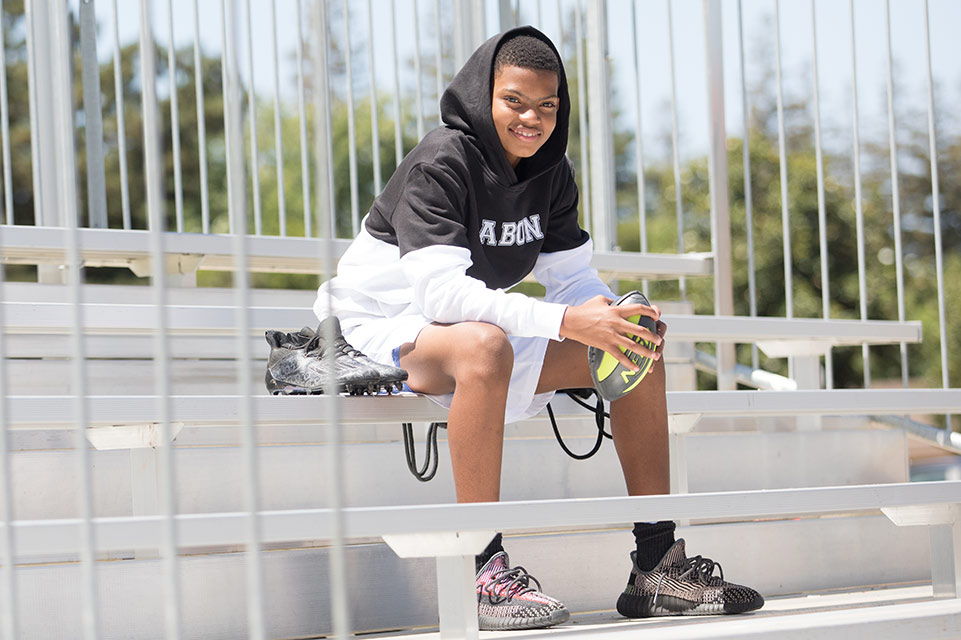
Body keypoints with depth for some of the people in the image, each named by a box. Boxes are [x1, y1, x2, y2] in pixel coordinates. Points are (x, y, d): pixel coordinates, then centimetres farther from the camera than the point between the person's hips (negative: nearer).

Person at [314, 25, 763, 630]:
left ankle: (659, 563, -5)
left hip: (484, 330, 8)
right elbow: (440, 291, -33)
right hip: (386, 326, -8)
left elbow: (574, 277, 2)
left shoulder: (552, 172, 1)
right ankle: (487, 568, -37)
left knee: (637, 349, -4)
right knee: (484, 345, -41)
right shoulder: (441, 163, -22)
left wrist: (619, 318, -23)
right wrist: (565, 321, -41)